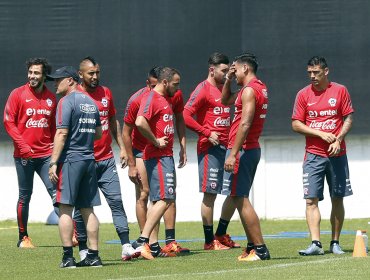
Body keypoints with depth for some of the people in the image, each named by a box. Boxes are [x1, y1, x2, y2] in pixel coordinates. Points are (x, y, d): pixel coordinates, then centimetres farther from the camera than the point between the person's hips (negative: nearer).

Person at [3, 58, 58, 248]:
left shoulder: (51, 98, 9)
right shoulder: (18, 94, 0)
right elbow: (8, 121, -4)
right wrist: (22, 145, -13)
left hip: (46, 154, 2)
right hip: (24, 155, -2)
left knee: (55, 191, -9)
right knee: (25, 195, 5)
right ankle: (23, 238, 14)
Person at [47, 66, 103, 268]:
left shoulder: (67, 102, -8)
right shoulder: (91, 102, 15)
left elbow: (62, 133, -15)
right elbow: (98, 133, 20)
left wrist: (53, 163, -15)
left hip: (70, 160, -7)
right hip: (89, 159, 7)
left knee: (65, 208, -6)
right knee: (88, 209, 9)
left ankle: (68, 256, -11)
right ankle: (93, 255, 7)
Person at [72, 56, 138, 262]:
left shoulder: (106, 93, 12)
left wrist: (122, 147, 15)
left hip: (106, 159, 5)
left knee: (116, 201, -2)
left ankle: (126, 247, -6)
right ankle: (83, 250, 8)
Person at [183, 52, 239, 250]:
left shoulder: (224, 89, 17)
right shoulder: (203, 89, -8)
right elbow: (186, 115, -17)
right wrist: (207, 133, -18)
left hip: (226, 147, 9)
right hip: (210, 149, -9)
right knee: (210, 193, -4)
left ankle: (221, 235, 20)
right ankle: (209, 241, 1)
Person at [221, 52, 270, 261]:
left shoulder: (249, 90, -14)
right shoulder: (261, 88, 18)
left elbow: (245, 123, -23)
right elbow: (226, 101, 31)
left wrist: (233, 154, -25)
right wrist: (228, 80, 16)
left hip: (243, 150, -10)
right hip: (253, 149, 10)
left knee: (239, 198, -10)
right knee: (241, 199, 15)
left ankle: (260, 249, -13)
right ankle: (252, 246, 15)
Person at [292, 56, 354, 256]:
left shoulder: (340, 91, 3)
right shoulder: (303, 94, 3)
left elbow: (348, 119, 4)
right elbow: (296, 125, 1)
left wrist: (338, 140, -11)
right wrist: (321, 134, -10)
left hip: (337, 154, 0)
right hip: (314, 155, 0)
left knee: (337, 199, 5)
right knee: (311, 200, -10)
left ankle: (335, 243, 13)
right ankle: (315, 244, -14)